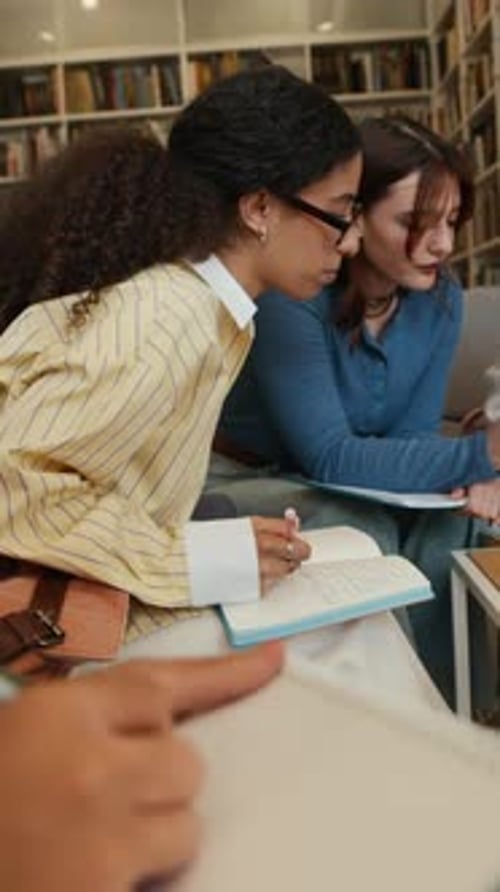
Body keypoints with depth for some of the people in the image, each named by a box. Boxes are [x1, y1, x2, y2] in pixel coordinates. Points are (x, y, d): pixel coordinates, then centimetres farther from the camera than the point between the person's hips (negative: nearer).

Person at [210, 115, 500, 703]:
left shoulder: (441, 300, -7)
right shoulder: (290, 297, -26)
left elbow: (409, 434, -4)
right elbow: (330, 457, -31)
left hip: (337, 486, 5)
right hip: (244, 480, -5)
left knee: (447, 527, -19)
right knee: (365, 537, -30)